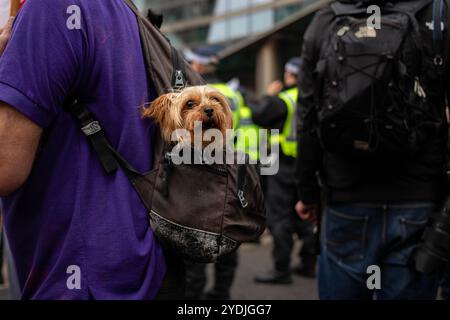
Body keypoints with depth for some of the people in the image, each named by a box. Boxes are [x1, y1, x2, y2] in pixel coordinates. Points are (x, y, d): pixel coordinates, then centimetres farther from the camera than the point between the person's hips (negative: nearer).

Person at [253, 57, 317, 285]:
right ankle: (308, 263, 22)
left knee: (279, 218, -3)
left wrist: (269, 95, 5)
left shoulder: (285, 98, -12)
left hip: (285, 164, -7)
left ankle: (281, 269, -4)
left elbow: (258, 116, -7)